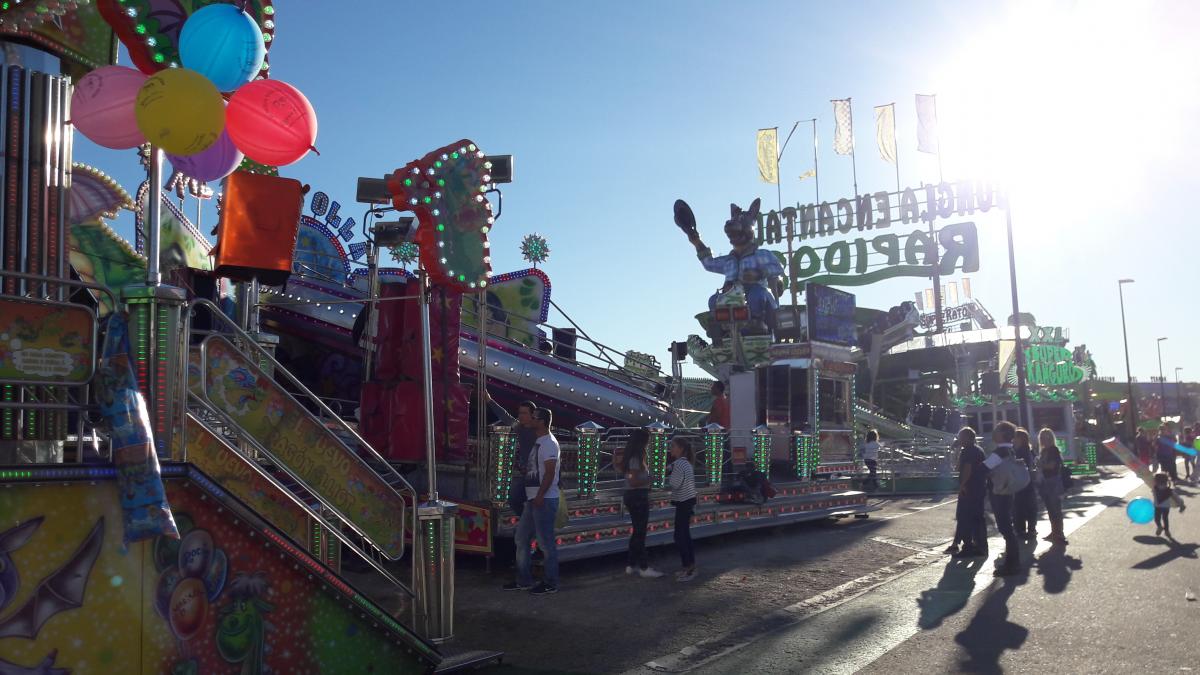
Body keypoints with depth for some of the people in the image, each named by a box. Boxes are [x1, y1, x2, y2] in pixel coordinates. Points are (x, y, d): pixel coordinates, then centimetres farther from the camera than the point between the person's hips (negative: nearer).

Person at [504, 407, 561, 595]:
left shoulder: (549, 443, -13)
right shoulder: (539, 442, 16)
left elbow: (550, 473, -19)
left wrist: (539, 496, -22)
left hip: (544, 500, -10)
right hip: (534, 499, 10)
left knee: (546, 543, -2)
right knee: (521, 539, 14)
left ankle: (550, 583, 8)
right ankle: (524, 581, 22)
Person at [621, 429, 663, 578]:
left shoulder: (634, 457, 11)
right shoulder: (636, 459, -17)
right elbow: (633, 482, -23)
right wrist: (649, 480, -12)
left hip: (634, 497, 10)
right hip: (638, 497, -10)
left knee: (637, 531, 17)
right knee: (640, 533, -3)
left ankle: (632, 565, 23)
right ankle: (643, 568, 4)